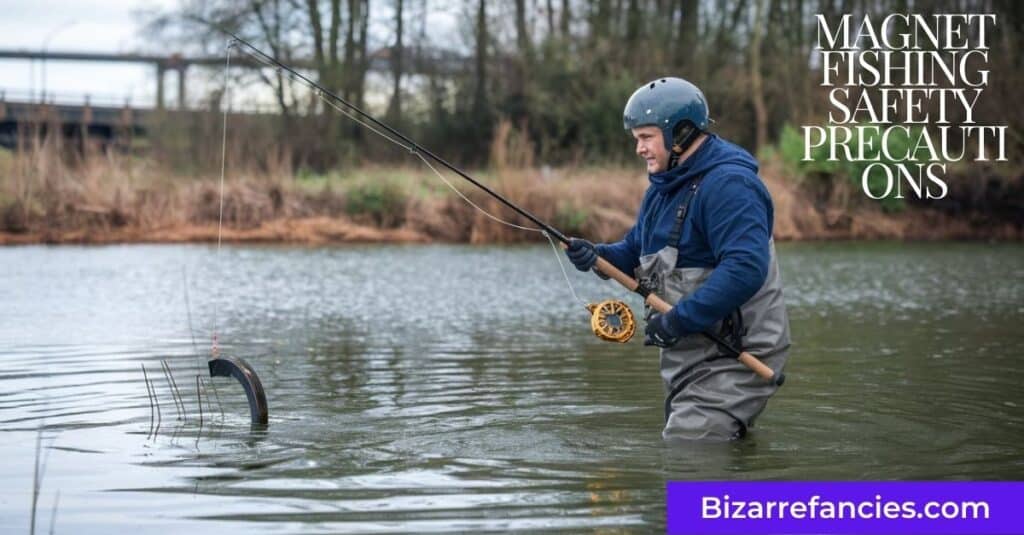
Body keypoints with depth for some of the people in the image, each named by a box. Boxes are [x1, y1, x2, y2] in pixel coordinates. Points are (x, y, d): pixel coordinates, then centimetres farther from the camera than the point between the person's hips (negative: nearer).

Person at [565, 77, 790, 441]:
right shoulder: (663, 188, 13)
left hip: (733, 359, -11)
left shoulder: (727, 185, -20)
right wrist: (597, 257, -3)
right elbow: (635, 254, 20)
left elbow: (746, 268, -31)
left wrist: (678, 320, -29)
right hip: (687, 357, 11)